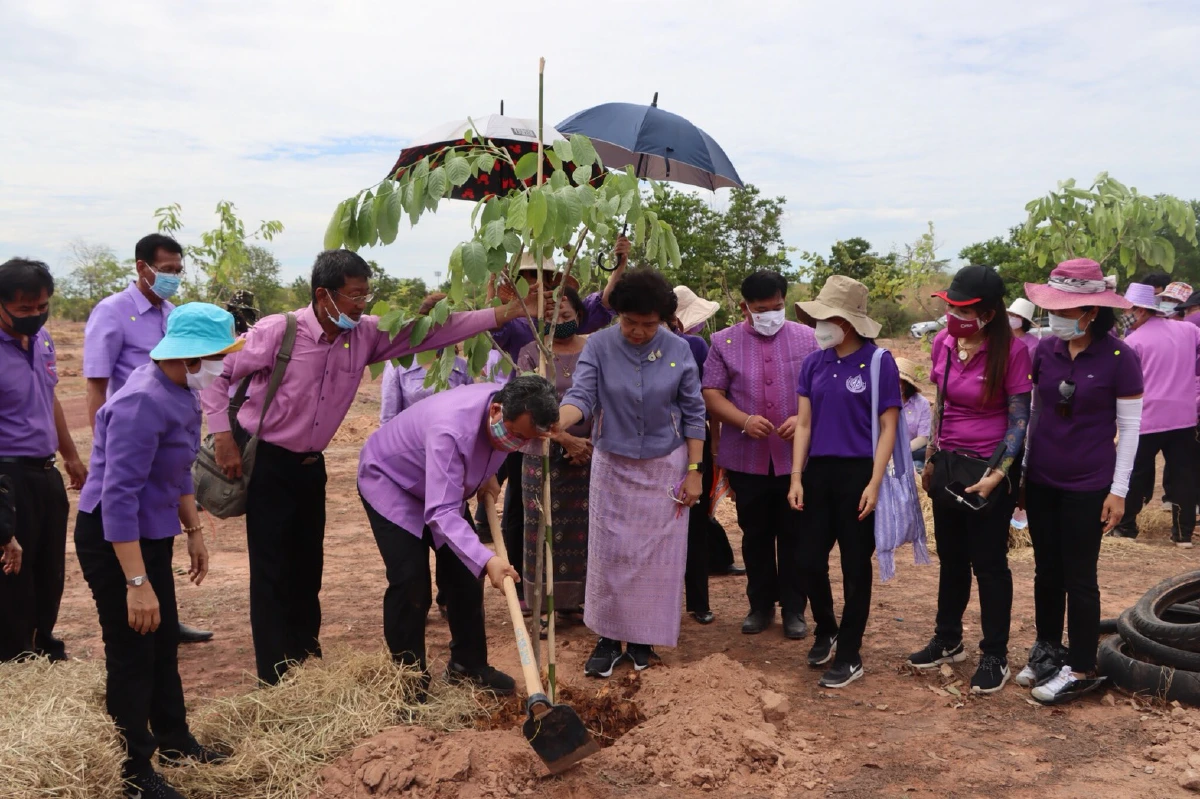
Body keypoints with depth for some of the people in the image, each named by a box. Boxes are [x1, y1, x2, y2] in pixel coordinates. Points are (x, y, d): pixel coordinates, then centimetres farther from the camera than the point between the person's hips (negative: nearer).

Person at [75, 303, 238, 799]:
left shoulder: (180, 393, 1)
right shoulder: (143, 403, -28)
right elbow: (118, 496, -31)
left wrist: (193, 530, 22)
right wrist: (137, 582, -32)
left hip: (152, 533, 9)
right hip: (112, 539, -9)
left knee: (164, 643, 21)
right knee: (132, 653, 3)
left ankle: (173, 742, 40)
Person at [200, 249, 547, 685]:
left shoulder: (366, 333, -7)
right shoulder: (278, 331, -21)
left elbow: (434, 331, -8)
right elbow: (216, 372, -11)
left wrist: (505, 313, -15)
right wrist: (223, 437, -15)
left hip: (310, 464, 6)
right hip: (266, 463, -5)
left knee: (309, 567, 14)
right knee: (272, 572, 0)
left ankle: (307, 662, 30)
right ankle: (276, 679, 11)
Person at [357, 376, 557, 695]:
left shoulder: (513, 412, -21)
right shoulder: (451, 430, -45)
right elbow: (441, 513, -50)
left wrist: (486, 476, -6)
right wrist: (487, 560, -60)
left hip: (441, 485, 7)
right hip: (389, 480, -7)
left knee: (464, 573, 4)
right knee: (411, 582, -16)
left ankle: (468, 664, 19)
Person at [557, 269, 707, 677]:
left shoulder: (678, 350, -7)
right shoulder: (599, 346, -9)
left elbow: (693, 413, -2)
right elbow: (581, 396, -19)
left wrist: (694, 471, -4)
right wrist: (554, 424, -41)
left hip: (664, 468, 0)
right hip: (613, 466, 0)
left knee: (656, 557, 6)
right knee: (609, 555, 3)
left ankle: (643, 638, 22)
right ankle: (608, 638, 17)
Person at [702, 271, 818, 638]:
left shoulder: (807, 339, 2)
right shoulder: (724, 342, 2)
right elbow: (711, 394, -2)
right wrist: (745, 420, -18)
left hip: (796, 457, 0)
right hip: (746, 458, 1)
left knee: (794, 536, 7)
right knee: (755, 536, 12)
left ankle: (794, 609, 19)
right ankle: (760, 605, 26)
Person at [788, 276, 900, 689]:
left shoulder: (878, 362, -9)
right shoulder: (813, 364, 5)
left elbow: (888, 428, -8)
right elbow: (803, 424, 7)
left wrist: (874, 484, -13)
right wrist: (796, 477, 1)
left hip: (858, 473, -5)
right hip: (819, 472, 5)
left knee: (856, 567, 6)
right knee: (808, 561, 8)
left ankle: (849, 655, 20)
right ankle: (825, 631, 35)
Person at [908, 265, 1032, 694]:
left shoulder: (1011, 352, -17)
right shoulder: (943, 343, -1)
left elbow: (1019, 420, -14)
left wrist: (997, 475, -20)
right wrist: (931, 458, 14)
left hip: (991, 468, -5)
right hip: (948, 463, 6)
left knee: (988, 562, 4)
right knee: (951, 557, 17)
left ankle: (995, 657, 19)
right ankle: (948, 641, 33)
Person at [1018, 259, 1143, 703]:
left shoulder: (1119, 357, -11)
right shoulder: (1045, 351, 0)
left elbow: (1130, 428, -7)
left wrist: (1119, 490, -9)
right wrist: (1022, 470, 11)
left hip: (1088, 487, -4)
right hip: (1041, 482, 4)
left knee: (1079, 578, 4)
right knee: (1046, 571, 13)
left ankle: (1081, 670, 17)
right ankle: (1047, 651, 30)